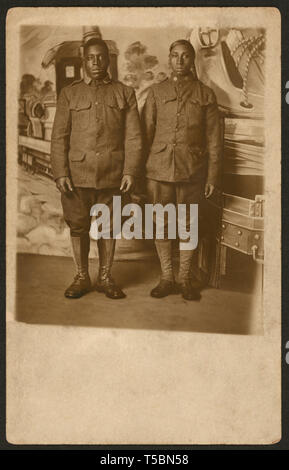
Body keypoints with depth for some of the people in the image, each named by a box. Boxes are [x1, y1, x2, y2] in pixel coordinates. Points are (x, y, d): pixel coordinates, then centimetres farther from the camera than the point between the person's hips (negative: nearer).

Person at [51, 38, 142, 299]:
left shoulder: (125, 94, 8)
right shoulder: (69, 94, 8)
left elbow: (133, 137, 3)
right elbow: (59, 137, 4)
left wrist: (130, 171, -6)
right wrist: (60, 173, -5)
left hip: (112, 176, 0)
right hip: (77, 174, 0)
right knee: (78, 227, 6)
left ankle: (106, 278, 22)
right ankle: (82, 278, 21)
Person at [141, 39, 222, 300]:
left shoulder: (205, 94, 6)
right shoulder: (156, 92, 9)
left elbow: (214, 139, 5)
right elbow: (145, 133, 9)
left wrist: (213, 176, 1)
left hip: (192, 171, -1)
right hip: (159, 169, 1)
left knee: (188, 226, 5)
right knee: (161, 225, 5)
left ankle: (185, 279, 18)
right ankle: (167, 278, 18)